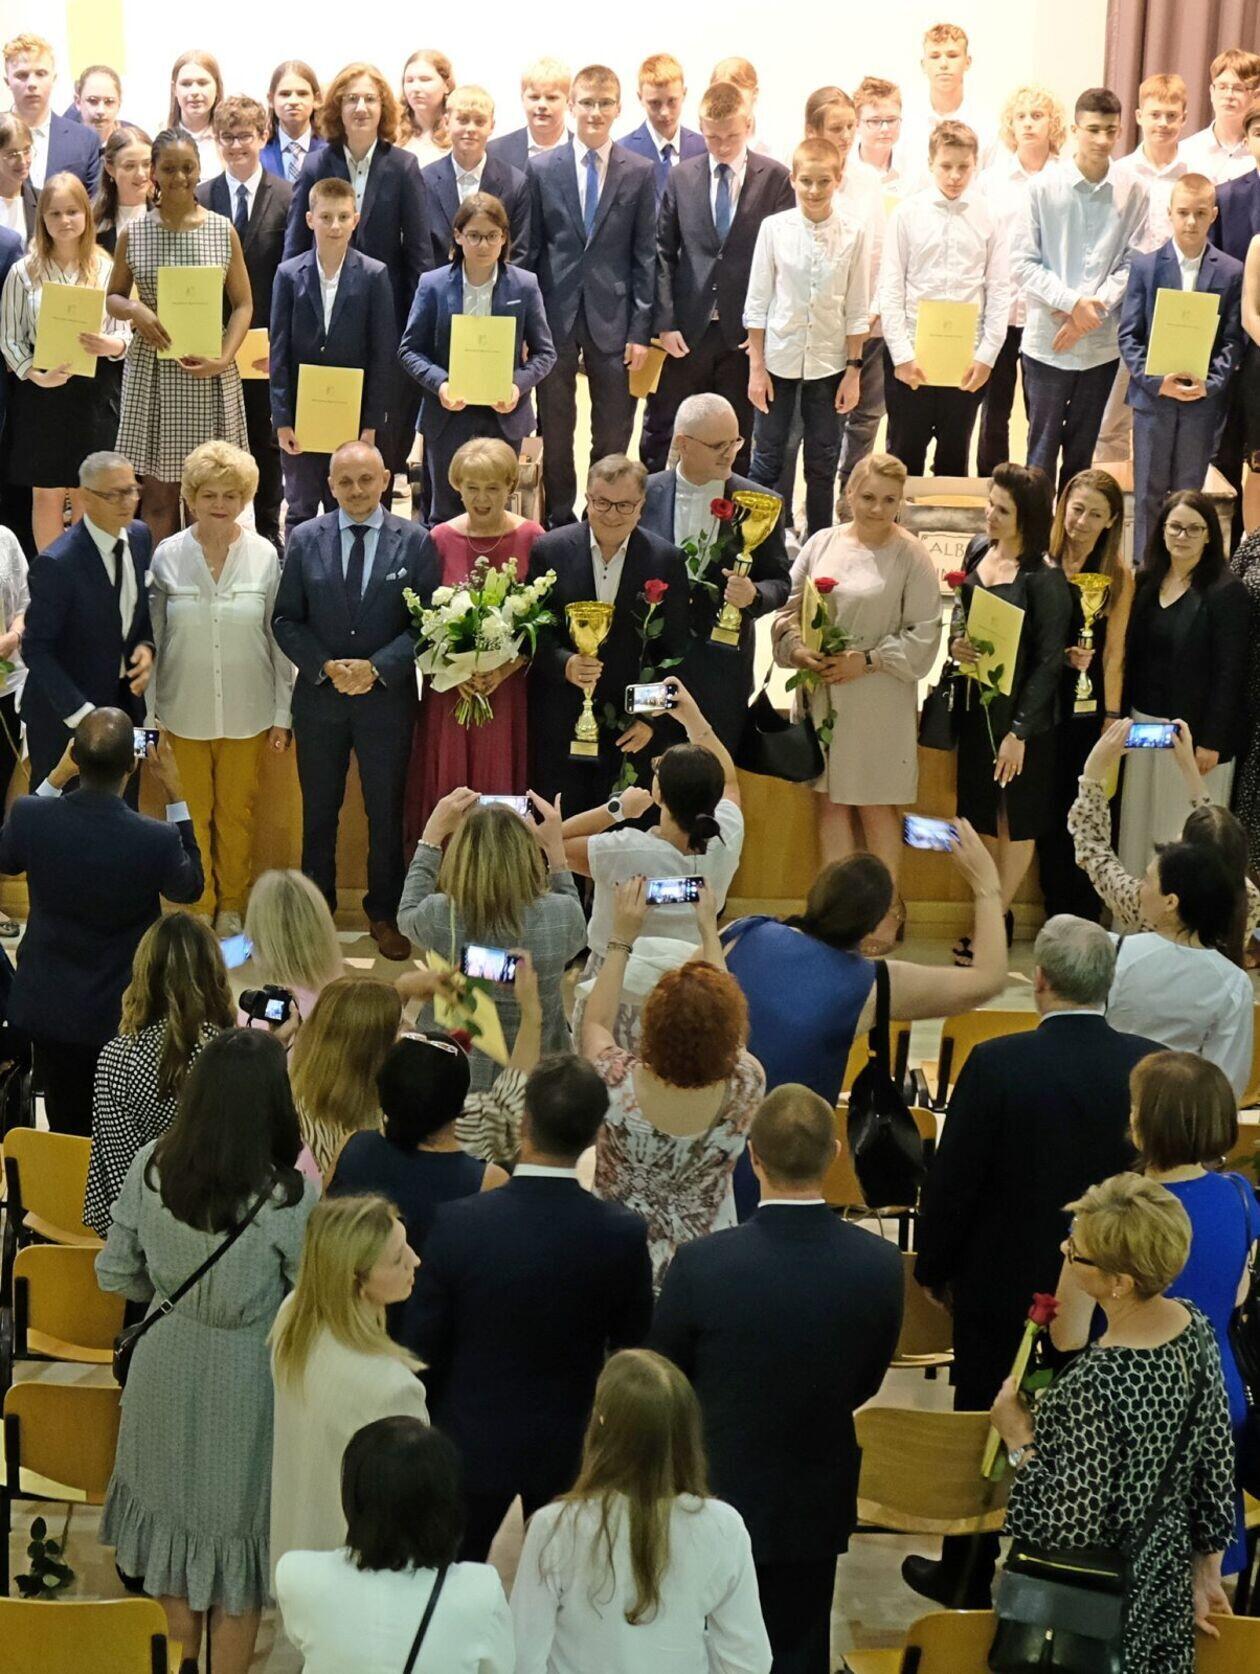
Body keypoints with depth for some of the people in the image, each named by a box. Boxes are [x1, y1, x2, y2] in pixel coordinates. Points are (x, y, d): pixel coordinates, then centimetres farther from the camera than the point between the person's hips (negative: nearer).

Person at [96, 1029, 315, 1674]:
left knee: (171, 1508, 24)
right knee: (234, 1524, 16)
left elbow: (116, 1273, -4)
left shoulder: (150, 1166, -16)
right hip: (245, 1377, -4)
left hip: (165, 1365, 4)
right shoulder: (288, 1198, -27)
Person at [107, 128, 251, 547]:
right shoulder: (133, 234, 3)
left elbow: (242, 304, 5)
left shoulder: (223, 231, 2)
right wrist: (135, 311, -11)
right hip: (150, 373, 0)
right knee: (157, 491, 1)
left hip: (209, 375, 0)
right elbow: (114, 296, 13)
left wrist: (224, 358, -10)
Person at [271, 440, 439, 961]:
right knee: (318, 812, 14)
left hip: (387, 698, -1)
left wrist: (377, 667, -18)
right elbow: (286, 619, -1)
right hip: (319, 697, 1)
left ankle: (384, 913, 26)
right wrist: (327, 667, -15)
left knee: (386, 813, 11)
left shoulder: (414, 541, -6)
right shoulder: (305, 540, -2)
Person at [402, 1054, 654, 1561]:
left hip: (470, 1442, -1)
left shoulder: (457, 1224, -22)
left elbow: (422, 1347, -13)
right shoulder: (621, 1234, -20)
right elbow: (634, 1344, -6)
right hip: (571, 1444, 1)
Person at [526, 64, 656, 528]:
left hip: (612, 319, 0)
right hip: (555, 316, 0)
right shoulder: (542, 169, 3)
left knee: (614, 437, 4)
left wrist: (640, 329, -3)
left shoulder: (640, 172, 2)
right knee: (555, 433, 8)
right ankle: (559, 521, 19)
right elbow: (529, 251, 5)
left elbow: (645, 256, 2)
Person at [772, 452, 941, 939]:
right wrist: (798, 650, -9)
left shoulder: (910, 556, -5)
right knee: (829, 802, 9)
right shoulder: (822, 543, 6)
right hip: (819, 695, 4)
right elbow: (789, 607, 10)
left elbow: (923, 634, -6)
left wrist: (867, 661, -15)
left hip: (877, 701, -4)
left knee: (875, 807, 2)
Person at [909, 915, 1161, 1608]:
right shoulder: (1153, 1066, -13)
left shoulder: (998, 1064, -22)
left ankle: (967, 1580, 27)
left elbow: (952, 1181, -16)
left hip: (1005, 1285, -3)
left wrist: (934, 1268, 0)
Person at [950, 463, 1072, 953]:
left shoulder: (1044, 578, -19)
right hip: (975, 705, 7)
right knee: (981, 813, 16)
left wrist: (1019, 732, -17)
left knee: (1013, 820, 8)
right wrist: (956, 640, -8)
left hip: (1019, 712, -7)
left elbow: (1049, 660, -17)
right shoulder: (979, 550, 0)